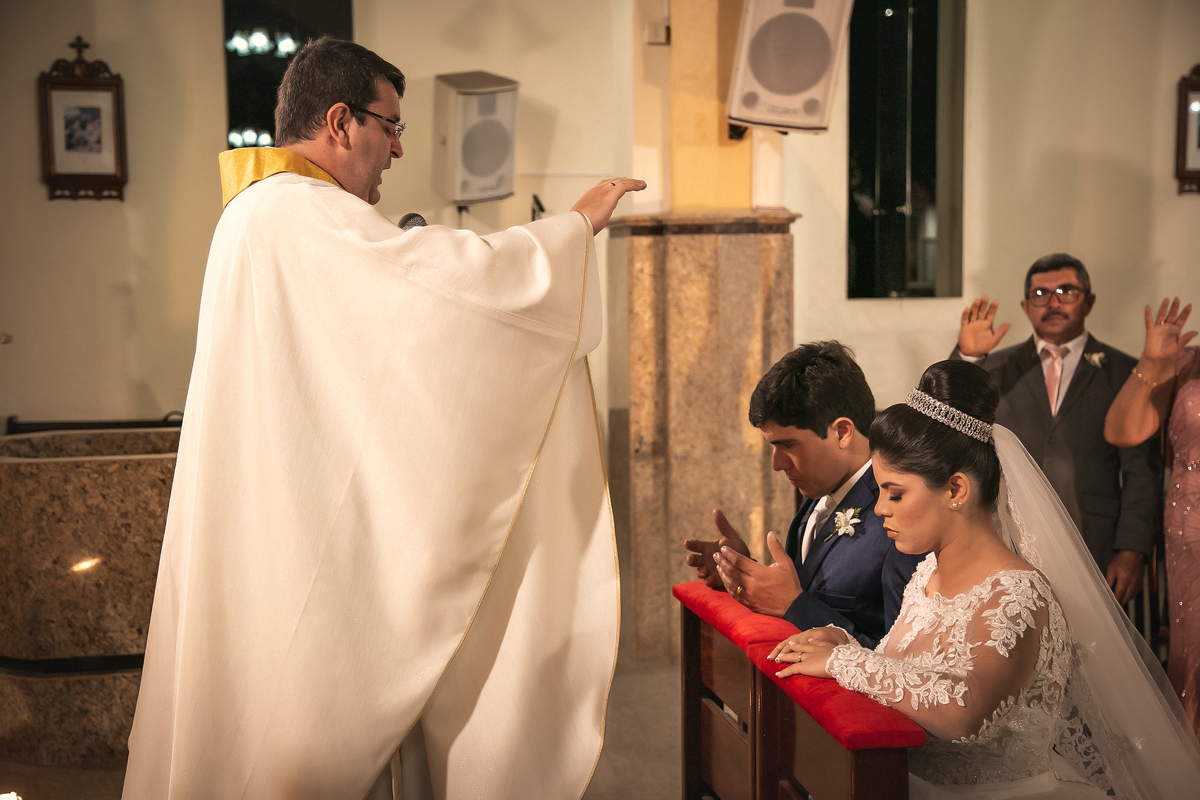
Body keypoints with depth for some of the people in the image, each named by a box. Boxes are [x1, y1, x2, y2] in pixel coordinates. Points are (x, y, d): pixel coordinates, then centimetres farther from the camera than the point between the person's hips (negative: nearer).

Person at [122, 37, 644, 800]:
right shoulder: (299, 213, -18)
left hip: (286, 524, 11)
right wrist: (577, 223, -14)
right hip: (308, 535, -11)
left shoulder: (264, 213, 17)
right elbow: (444, 270, -26)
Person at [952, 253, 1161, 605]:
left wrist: (1132, 551, -3)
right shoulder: (998, 368, 12)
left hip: (1096, 558, -1)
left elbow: (1142, 472, 4)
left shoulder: (1123, 373, 7)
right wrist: (966, 357, -14)